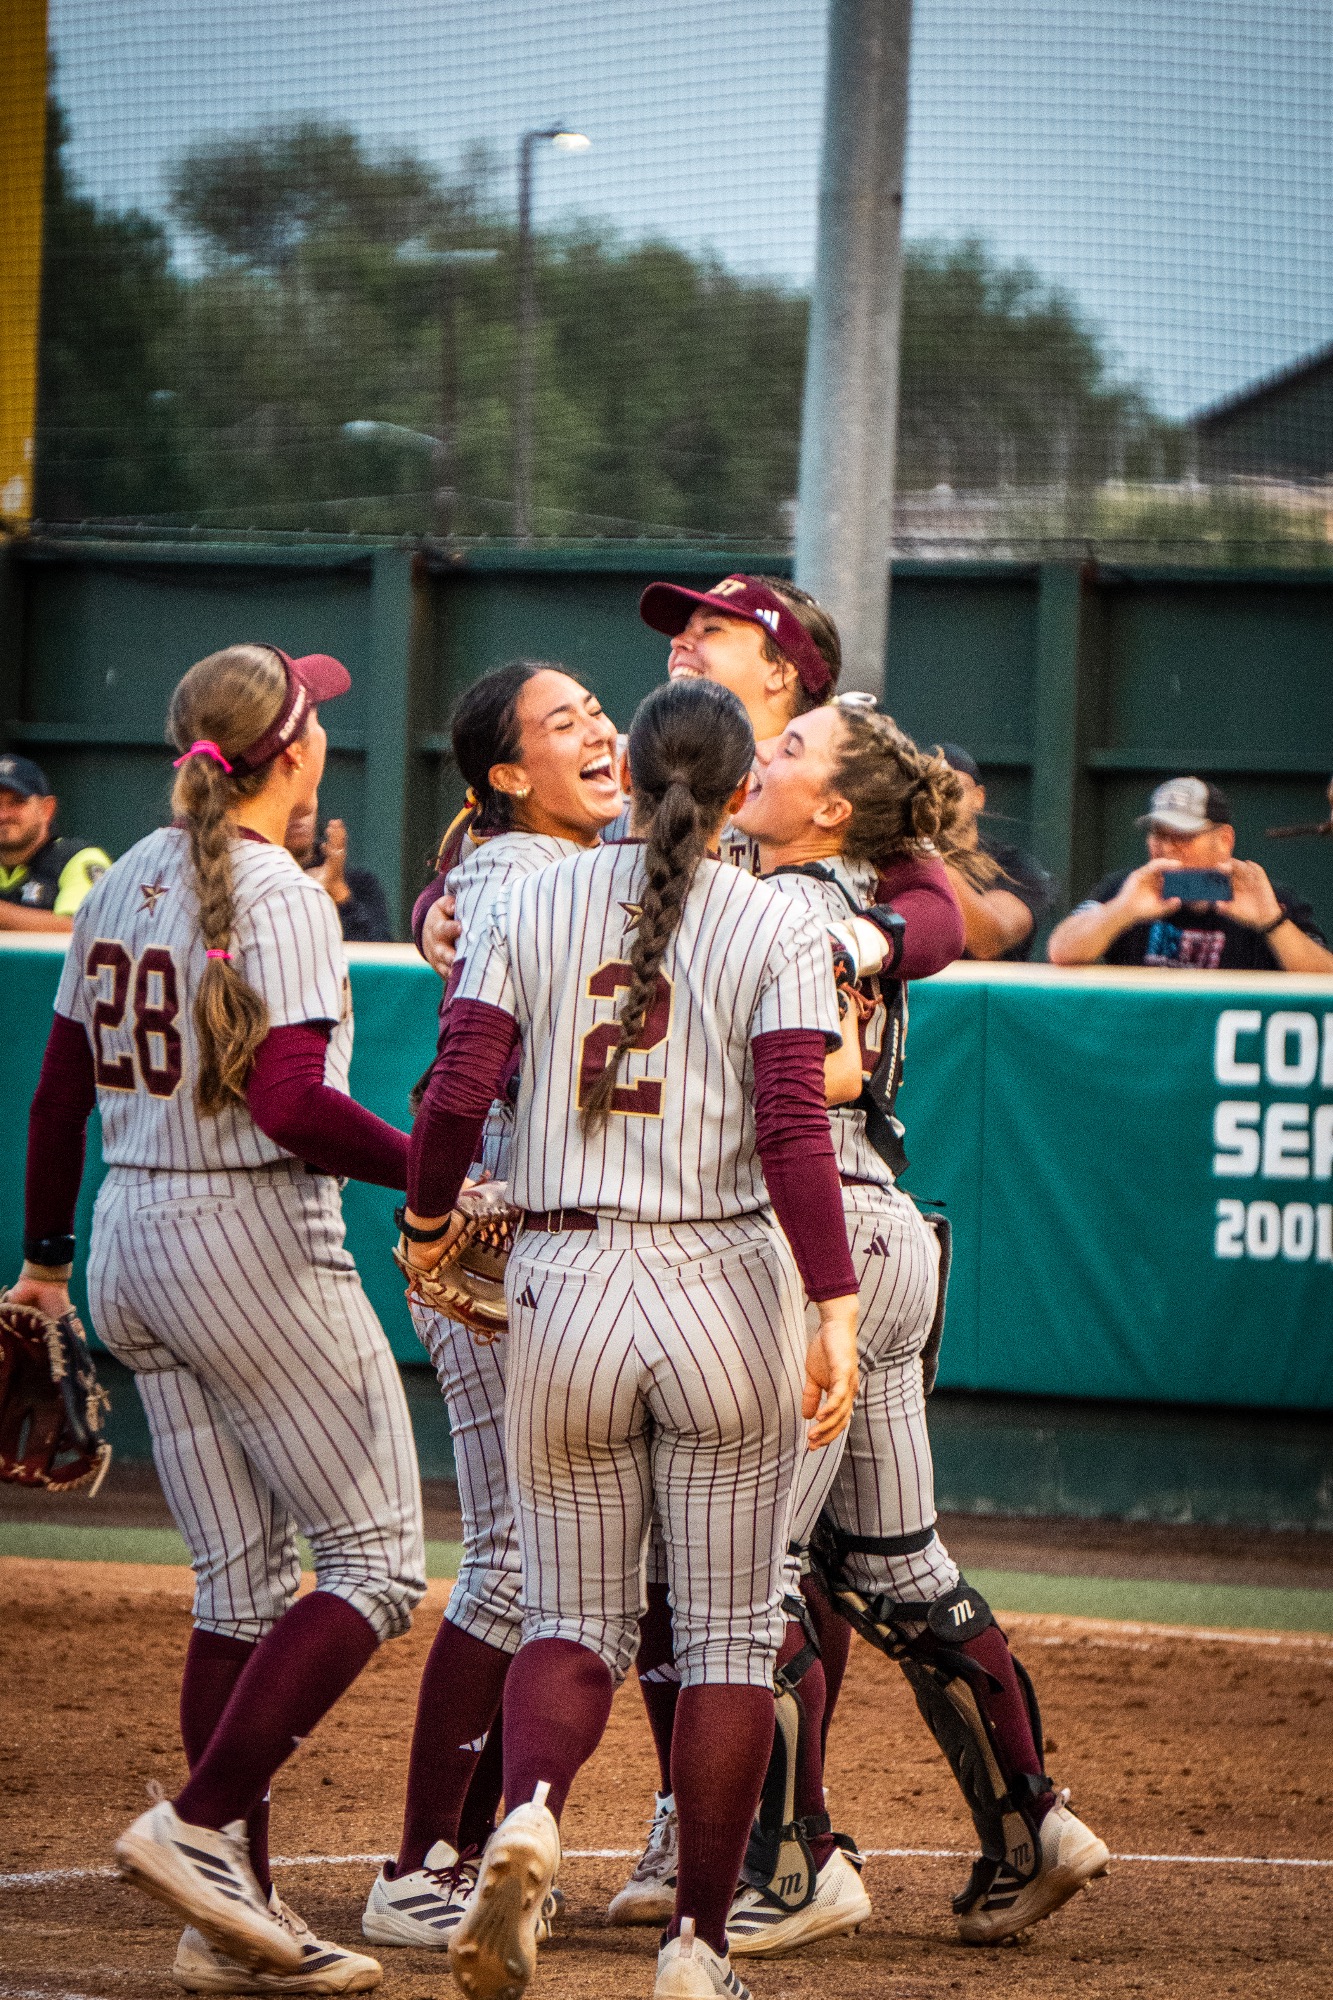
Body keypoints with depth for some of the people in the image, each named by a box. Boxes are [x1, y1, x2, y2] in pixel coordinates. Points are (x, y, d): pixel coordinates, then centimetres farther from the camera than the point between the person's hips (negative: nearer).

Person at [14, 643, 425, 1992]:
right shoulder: (275, 896, -14)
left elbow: (62, 1088, 16)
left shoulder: (122, 887, 10)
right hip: (255, 1248, -8)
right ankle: (199, 1825, -13)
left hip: (134, 1249, 8)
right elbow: (287, 1099, -23)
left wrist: (44, 1250, 27)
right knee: (375, 1561, -1)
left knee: (242, 1580, 11)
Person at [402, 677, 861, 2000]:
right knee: (729, 1633, 8)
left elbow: (459, 1091, -3)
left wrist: (427, 1218, 15)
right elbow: (794, 1134, -13)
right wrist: (835, 1312, -15)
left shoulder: (532, 908, 3)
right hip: (729, 1289, -2)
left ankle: (528, 1816, -20)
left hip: (564, 1291, 2)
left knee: (573, 1619, 11)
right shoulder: (776, 932, -3)